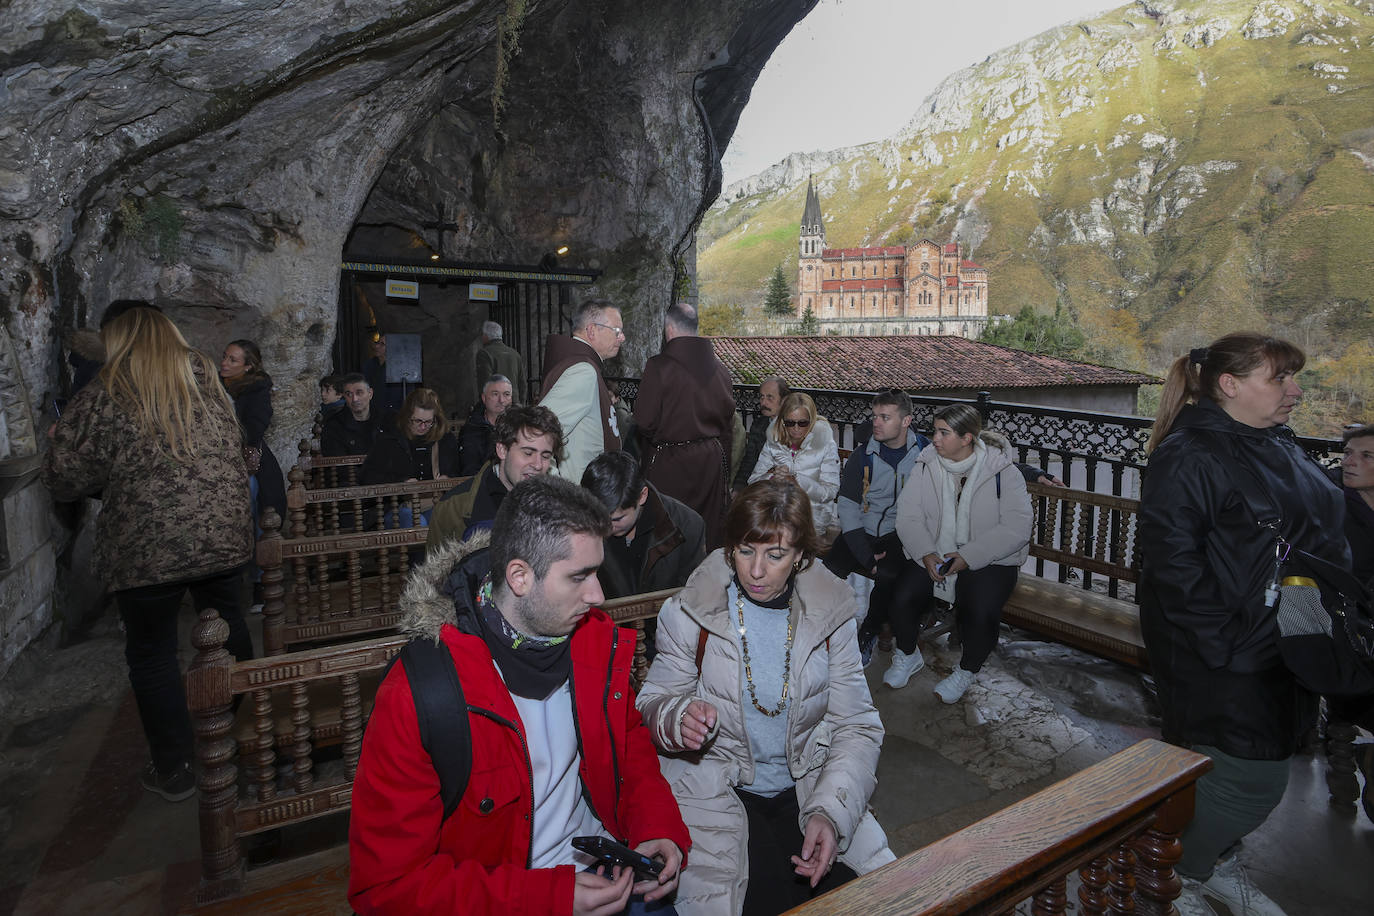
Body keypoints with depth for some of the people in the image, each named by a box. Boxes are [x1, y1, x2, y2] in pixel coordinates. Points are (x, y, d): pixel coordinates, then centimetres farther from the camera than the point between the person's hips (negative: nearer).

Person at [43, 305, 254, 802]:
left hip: (147, 551, -4)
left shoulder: (103, 399, -7)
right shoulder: (207, 380, 4)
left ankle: (174, 771, 21)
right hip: (223, 537, 4)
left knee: (151, 657, 12)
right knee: (230, 633, 20)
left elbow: (65, 480, -3)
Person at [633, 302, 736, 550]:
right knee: (710, 530, 12)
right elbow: (728, 424, 11)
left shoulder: (658, 366, -13)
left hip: (670, 463, -5)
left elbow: (644, 422, -15)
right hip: (713, 461, 6)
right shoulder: (720, 368, 5)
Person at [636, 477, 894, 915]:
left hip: (809, 788, 3)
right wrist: (677, 718, -25)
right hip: (716, 791, -2)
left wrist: (831, 812, -16)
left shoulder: (831, 613, -4)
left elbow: (857, 726, -2)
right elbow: (652, 703, -1)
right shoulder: (689, 612, -9)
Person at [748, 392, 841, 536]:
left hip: (814, 516, -3)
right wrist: (772, 475, -19)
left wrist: (795, 478, -22)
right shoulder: (773, 443, 6)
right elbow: (753, 481, 2)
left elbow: (829, 492, -10)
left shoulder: (827, 446, -3)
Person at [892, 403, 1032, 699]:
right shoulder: (926, 465, 1)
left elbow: (1017, 527, -15)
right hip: (932, 555, 3)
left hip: (988, 561, -2)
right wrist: (926, 553, -20)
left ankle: (966, 671, 4)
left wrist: (969, 556, -22)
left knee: (980, 610, -29)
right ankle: (908, 655, 11)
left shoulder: (1003, 471, -8)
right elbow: (908, 516, -3)